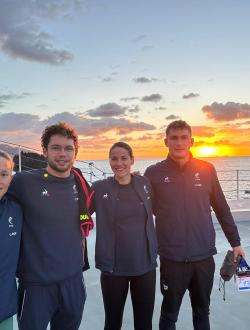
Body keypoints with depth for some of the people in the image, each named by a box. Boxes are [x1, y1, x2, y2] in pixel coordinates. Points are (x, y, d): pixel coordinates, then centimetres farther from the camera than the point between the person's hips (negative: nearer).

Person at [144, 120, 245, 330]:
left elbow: (222, 209, 7)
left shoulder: (206, 170, 0)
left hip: (204, 256, 2)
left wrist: (235, 242, 10)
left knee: (202, 312, 19)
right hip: (172, 258, -2)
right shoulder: (154, 173, -6)